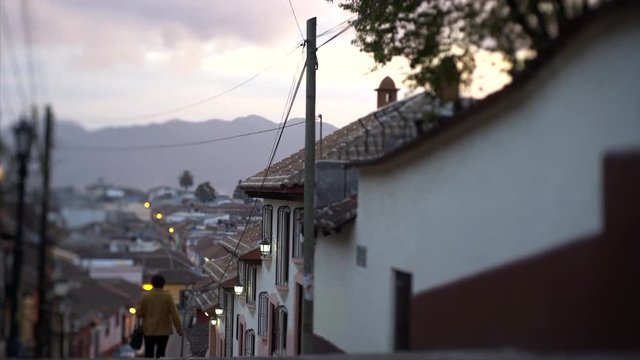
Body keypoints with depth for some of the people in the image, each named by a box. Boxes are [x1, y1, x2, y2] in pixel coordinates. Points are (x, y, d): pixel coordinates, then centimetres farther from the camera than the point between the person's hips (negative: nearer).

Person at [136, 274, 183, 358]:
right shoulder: (167, 296, -7)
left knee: (148, 353, 7)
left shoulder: (145, 296, -4)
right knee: (160, 354, 6)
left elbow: (139, 313, -3)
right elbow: (174, 314, -9)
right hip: (163, 330, -1)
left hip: (149, 330, 1)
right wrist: (179, 328, -2)